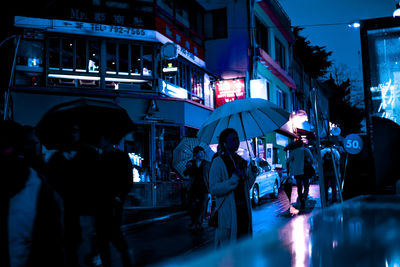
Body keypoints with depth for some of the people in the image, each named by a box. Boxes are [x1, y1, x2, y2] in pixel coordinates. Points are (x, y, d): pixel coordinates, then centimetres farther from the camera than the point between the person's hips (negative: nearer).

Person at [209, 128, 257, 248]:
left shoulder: (241, 161, 13)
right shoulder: (218, 162, -8)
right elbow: (214, 189, -17)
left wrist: (252, 172, 2)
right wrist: (235, 177, -23)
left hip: (244, 210, 7)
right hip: (227, 213, -6)